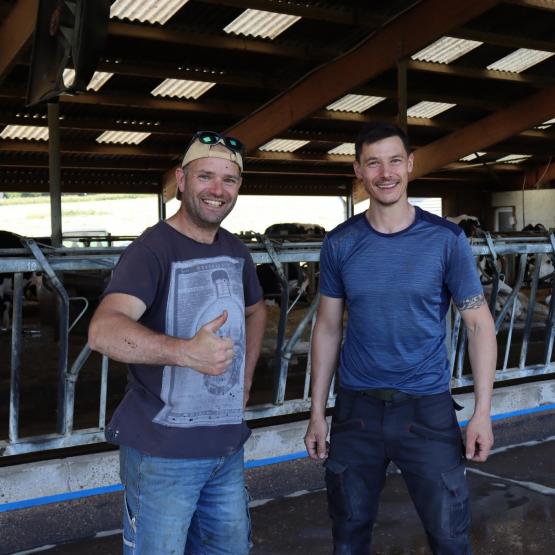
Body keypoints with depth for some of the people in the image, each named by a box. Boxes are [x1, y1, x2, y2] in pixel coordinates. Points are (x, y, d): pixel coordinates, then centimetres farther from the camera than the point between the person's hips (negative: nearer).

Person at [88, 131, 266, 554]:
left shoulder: (235, 250, 8)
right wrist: (186, 351, -46)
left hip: (228, 446, 7)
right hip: (163, 452, -7)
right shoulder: (153, 249, -15)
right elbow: (103, 331, -31)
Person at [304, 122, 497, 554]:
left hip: (428, 406, -2)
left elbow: (479, 324, -3)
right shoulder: (340, 244, -1)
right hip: (356, 407, 2)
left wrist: (483, 412, -10)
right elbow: (328, 328, 5)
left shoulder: (446, 239, -7)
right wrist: (317, 411, 3)